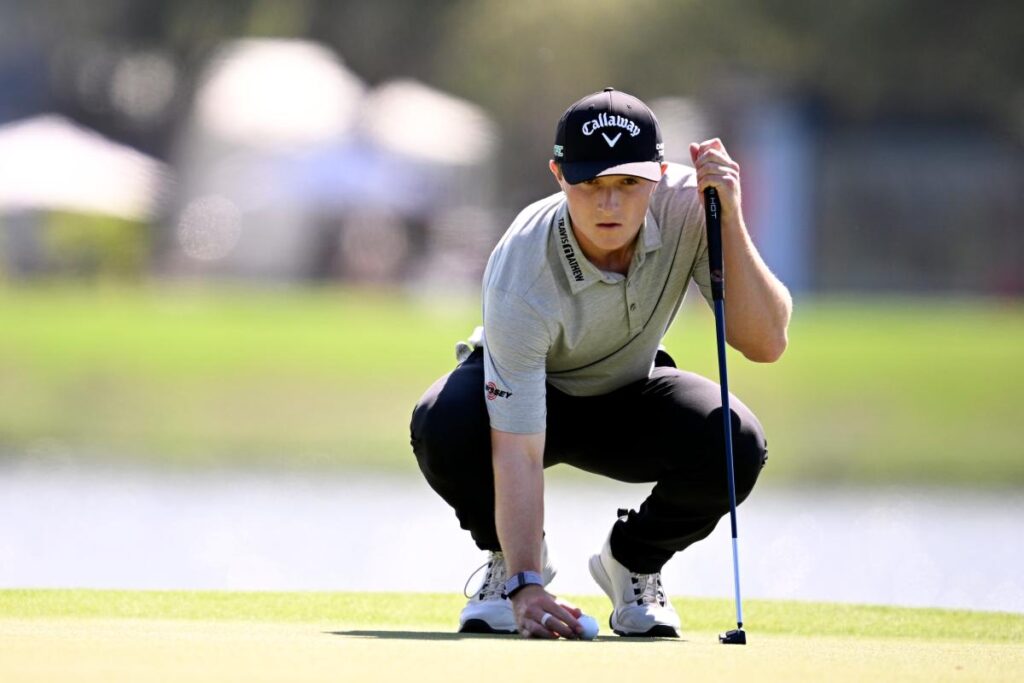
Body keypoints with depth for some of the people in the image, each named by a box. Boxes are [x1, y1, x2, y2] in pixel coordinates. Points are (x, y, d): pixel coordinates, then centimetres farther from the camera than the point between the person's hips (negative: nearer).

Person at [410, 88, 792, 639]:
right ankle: (508, 561, -3)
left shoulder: (685, 204, -27)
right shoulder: (522, 279, -37)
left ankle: (634, 562, 3)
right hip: (532, 397, -3)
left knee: (735, 444, -30)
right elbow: (516, 451, -40)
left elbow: (765, 344, -31)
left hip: (628, 396, 3)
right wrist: (526, 586, -50)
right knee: (444, 427, -37)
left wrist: (729, 221, -42)